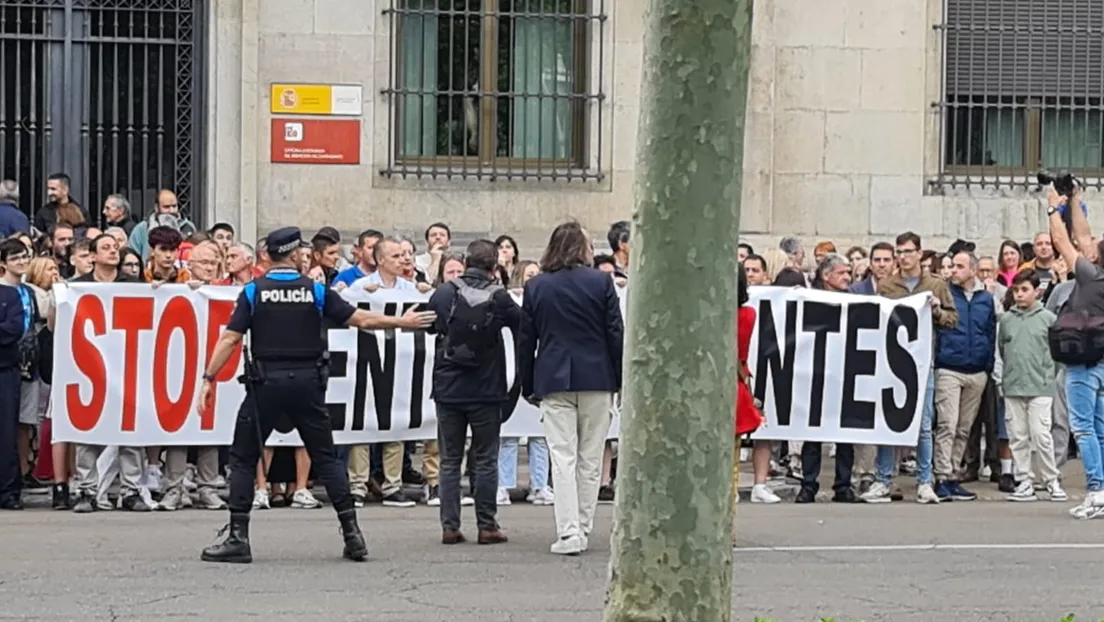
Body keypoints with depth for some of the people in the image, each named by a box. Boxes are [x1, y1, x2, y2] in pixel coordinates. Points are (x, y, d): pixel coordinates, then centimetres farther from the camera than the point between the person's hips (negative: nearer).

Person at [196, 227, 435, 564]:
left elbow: (230, 339, -6)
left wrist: (209, 379, -2)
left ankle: (238, 538, -1)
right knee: (325, 458, 11)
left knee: (242, 458, 6)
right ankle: (352, 535, 8)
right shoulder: (316, 291, 2)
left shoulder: (254, 291, -1)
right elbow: (361, 319, 4)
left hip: (267, 383, -2)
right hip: (307, 382, 2)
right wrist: (403, 322, 17)